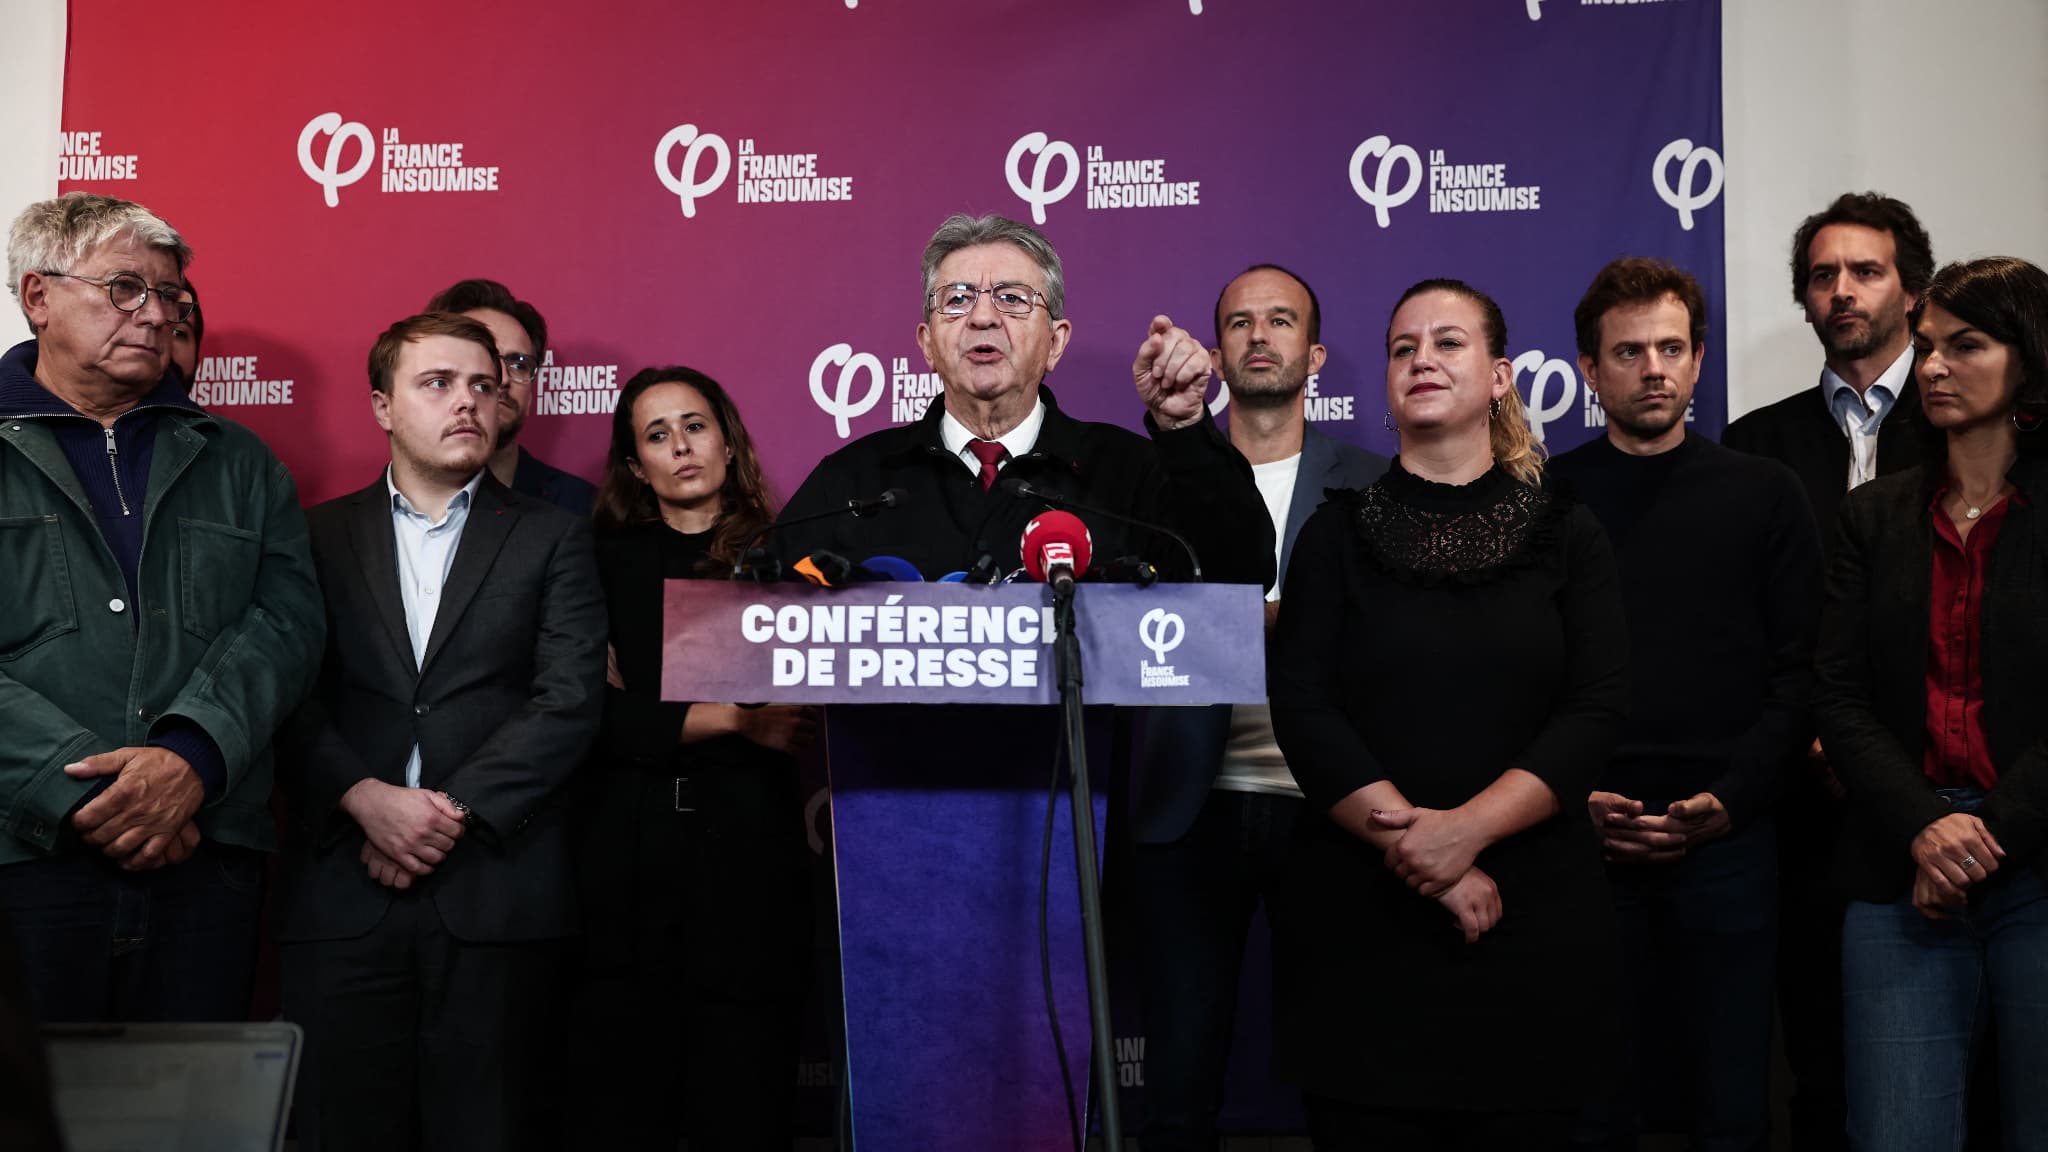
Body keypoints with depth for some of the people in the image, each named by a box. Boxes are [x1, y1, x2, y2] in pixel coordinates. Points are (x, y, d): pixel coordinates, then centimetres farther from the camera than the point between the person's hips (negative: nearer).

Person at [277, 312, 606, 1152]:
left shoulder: (551, 539, 10)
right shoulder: (320, 536, 12)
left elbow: (570, 701, -2)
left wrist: (452, 814, -10)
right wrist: (366, 799, -14)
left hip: (497, 888, -1)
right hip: (342, 893, 1)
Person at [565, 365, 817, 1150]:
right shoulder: (605, 562, 9)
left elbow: (811, 707, -1)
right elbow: (587, 713, -1)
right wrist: (730, 718, -11)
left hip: (750, 850, 0)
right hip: (629, 856, 1)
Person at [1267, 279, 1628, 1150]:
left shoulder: (1564, 532, 7)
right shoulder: (1338, 533, 6)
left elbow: (1595, 710, -3)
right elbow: (1302, 709, -4)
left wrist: (1467, 829, -16)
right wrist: (1415, 848, -13)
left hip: (1533, 915, 1)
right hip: (1359, 917, 0)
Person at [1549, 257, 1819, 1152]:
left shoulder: (1763, 495, 8)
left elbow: (1799, 669, 3)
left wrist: (1730, 799, -8)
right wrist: (1571, 795, -9)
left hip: (1727, 839, 1)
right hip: (1584, 839, -1)